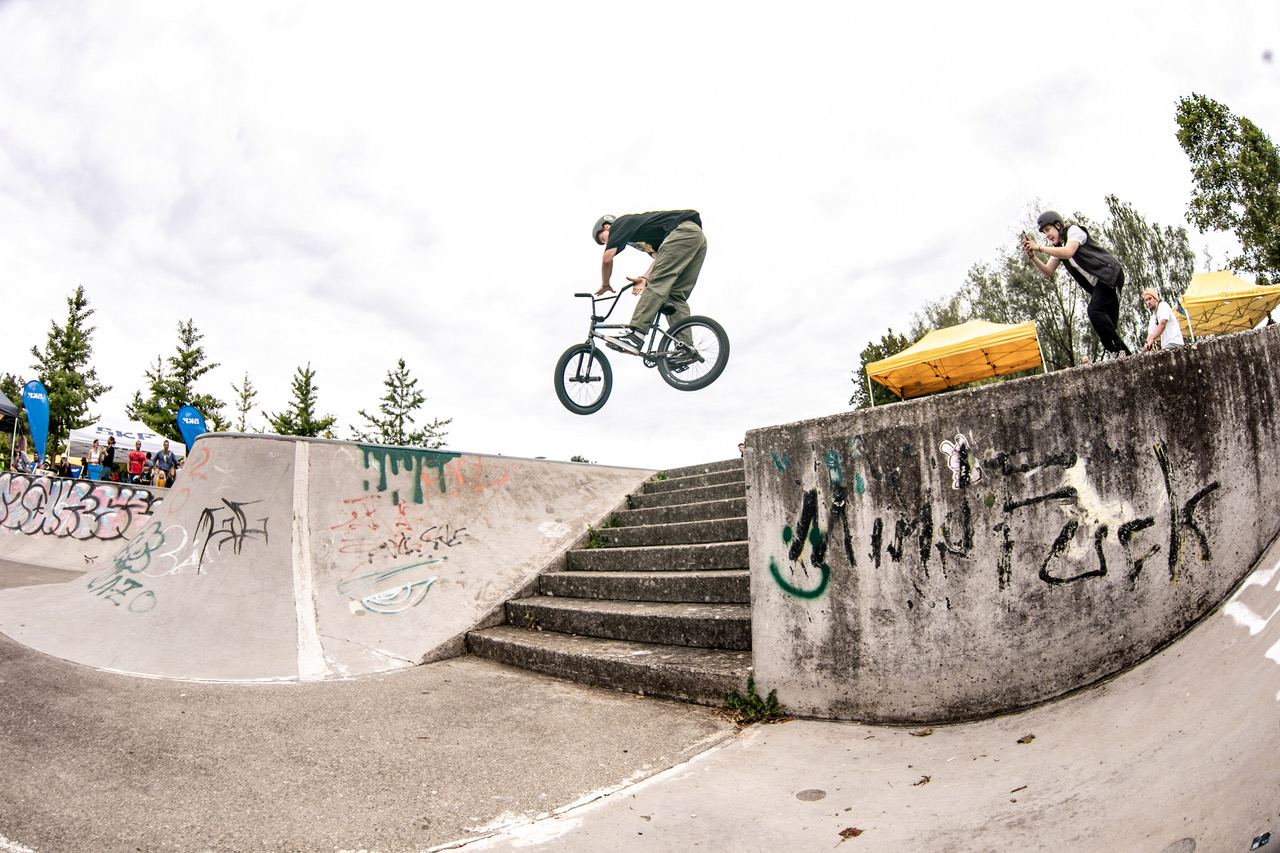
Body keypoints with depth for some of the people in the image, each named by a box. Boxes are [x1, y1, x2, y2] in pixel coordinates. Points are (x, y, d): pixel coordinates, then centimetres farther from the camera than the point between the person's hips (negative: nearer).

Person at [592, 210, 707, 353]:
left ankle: (635, 334, -28)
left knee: (656, 285, -17)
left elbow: (607, 259, -1)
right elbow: (659, 257, 18)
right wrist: (645, 278, 4)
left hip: (682, 233, -9)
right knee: (676, 296, 5)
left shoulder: (620, 224, 8)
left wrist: (605, 285, 14)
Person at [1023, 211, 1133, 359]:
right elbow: (1048, 272, 4)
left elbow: (1068, 252, -25)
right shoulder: (1057, 247, 17)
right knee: (1106, 325, 3)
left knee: (1094, 310, -25)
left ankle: (1120, 350, -23)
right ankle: (1125, 354, 4)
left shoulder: (1074, 230, -4)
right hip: (1097, 284, 9)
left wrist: (1039, 248, -23)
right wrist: (1032, 256, -8)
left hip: (1110, 274, -9)